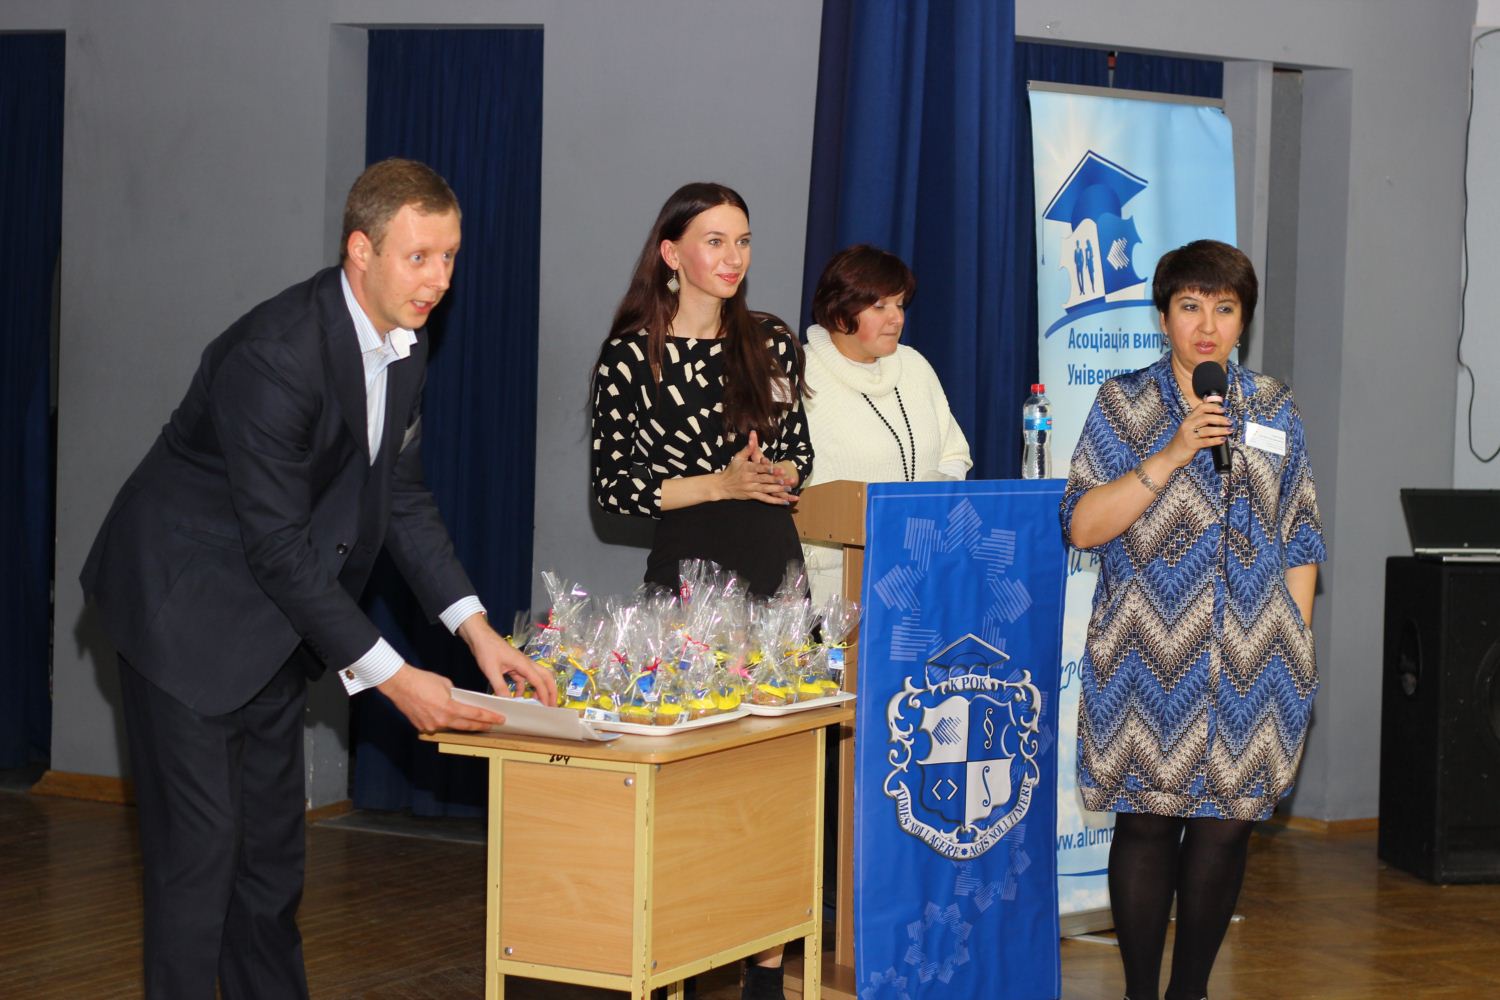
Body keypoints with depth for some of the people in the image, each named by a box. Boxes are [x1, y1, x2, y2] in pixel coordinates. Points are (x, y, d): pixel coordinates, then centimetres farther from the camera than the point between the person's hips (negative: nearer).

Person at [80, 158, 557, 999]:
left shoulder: (405, 345, -2)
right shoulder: (275, 355, -29)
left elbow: (402, 497, 7)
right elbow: (278, 544, -28)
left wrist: (475, 626, -5)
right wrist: (391, 677, -27)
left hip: (270, 614, 9)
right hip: (186, 603, -8)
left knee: (273, 838, 13)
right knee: (199, 836, -7)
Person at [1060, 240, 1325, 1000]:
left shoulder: (1274, 410, 11)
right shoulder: (1123, 405, 4)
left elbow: (1300, 541, 12)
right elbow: (1083, 526, -6)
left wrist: (1296, 643, 5)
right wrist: (1172, 453, -13)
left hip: (1250, 663, 2)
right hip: (1151, 657, -2)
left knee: (1225, 826, 2)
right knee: (1147, 823, -3)